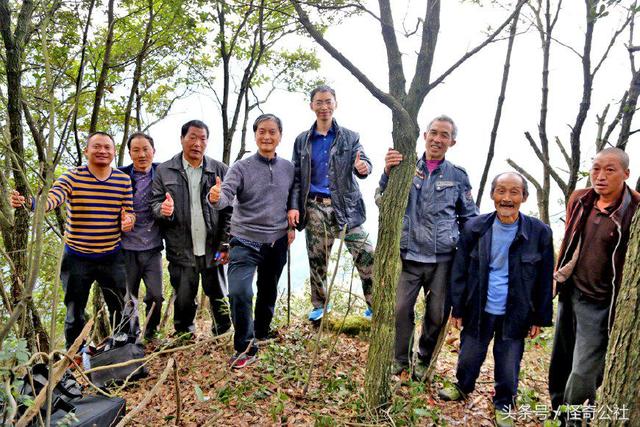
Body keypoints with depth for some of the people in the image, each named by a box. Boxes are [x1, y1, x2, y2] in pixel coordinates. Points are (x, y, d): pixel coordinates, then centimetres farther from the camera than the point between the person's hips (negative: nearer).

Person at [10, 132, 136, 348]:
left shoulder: (123, 180, -1)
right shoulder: (72, 177, -9)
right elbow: (52, 199, -25)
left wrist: (128, 219, -16)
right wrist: (28, 202, -45)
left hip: (112, 257, 2)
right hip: (77, 258, -2)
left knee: (121, 310, 14)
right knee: (75, 314, 13)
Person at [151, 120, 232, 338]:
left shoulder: (220, 170, 0)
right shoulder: (164, 170, 3)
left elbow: (230, 210, -1)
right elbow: (155, 201, 5)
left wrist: (226, 244, -6)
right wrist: (163, 210, -19)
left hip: (213, 249, 0)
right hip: (181, 251, 1)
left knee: (218, 298, 11)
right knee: (184, 301, 11)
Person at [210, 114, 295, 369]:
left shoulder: (288, 168, 3)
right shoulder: (241, 167, -7)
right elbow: (226, 194, -21)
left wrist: (291, 226, 8)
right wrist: (216, 198, -42)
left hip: (277, 242, 4)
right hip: (246, 242, -3)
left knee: (268, 291, 18)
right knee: (239, 293, -17)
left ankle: (262, 332, 42)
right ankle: (245, 348, 1)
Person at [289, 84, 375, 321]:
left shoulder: (350, 137, 6)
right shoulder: (302, 140, 9)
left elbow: (363, 163, -4)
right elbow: (297, 177, 7)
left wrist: (364, 168, -29)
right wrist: (294, 206, -6)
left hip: (345, 206, -1)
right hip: (315, 207, 1)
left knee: (366, 257, -7)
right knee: (317, 259, 10)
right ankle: (319, 305, 28)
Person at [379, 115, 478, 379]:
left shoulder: (458, 176, 6)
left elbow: (469, 218, 13)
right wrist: (388, 173, -21)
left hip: (444, 259, 1)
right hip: (409, 255, -1)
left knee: (437, 314, 11)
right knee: (400, 309, -1)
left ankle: (424, 361, 35)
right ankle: (400, 359, 24)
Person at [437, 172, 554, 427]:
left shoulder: (539, 232, -9)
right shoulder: (475, 228, -7)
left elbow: (544, 280, -1)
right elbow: (459, 271, -1)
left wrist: (540, 318, 1)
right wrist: (457, 308, 0)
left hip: (515, 315, -1)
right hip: (479, 310, 1)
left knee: (508, 366, 12)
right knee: (469, 357, 17)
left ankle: (504, 405, 38)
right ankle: (463, 387, 46)